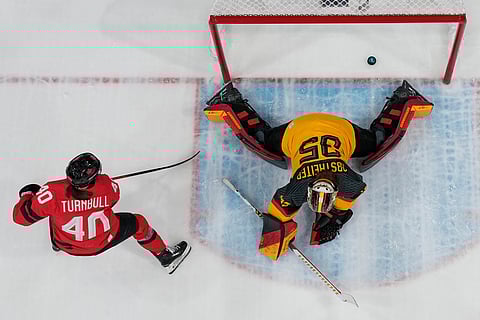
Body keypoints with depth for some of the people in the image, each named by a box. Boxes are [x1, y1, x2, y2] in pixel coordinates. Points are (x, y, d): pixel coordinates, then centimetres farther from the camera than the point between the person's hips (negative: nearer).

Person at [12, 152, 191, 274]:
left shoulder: (53, 193, -34)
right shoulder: (107, 185, -30)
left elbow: (21, 217, -22)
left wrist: (27, 194, -3)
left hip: (67, 246, 1)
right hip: (102, 244, -1)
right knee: (137, 223, 18)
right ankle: (166, 257, 37)